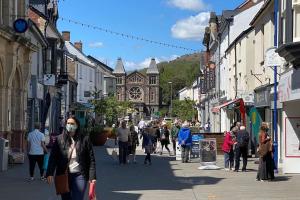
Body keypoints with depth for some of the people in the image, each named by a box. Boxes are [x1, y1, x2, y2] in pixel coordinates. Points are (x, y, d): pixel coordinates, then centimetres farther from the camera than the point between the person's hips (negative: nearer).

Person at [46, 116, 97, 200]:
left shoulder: (84, 139, 0)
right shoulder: (60, 139, 3)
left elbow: (91, 159, 0)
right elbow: (53, 157, -1)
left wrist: (92, 177, -5)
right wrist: (50, 173, -12)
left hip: (79, 175, -2)